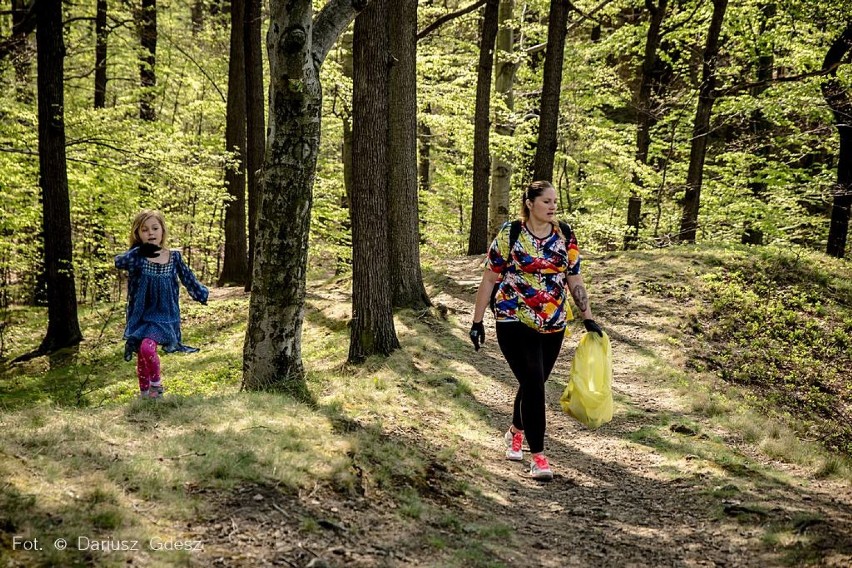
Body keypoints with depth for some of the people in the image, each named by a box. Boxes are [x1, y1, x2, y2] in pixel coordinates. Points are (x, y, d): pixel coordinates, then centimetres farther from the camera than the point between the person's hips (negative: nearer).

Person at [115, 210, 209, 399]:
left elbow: (189, 279, 11)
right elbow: (119, 262, -29)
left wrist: (204, 294, 14)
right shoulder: (136, 257, -8)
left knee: (147, 347, -24)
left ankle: (156, 382, 1)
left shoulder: (174, 258, -3)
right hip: (140, 316, 1)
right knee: (141, 359, 8)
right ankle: (144, 394, 29)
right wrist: (140, 251, -41)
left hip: (163, 316, -1)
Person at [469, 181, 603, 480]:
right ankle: (538, 456, -7)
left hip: (553, 325, 4)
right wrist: (477, 321, -3)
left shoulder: (565, 236, 4)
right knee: (533, 383, -13)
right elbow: (489, 279, -3)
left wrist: (587, 318, 5)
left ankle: (516, 432, 42)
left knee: (534, 383, 15)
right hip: (515, 321, -4)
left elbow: (575, 280, 9)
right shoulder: (509, 234, -7)